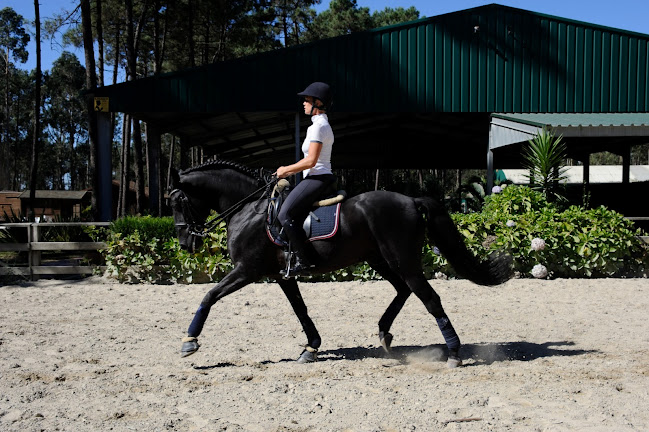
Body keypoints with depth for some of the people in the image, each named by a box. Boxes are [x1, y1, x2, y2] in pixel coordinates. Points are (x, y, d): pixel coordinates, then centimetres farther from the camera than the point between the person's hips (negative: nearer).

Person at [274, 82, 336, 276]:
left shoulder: (317, 126, -13)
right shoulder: (324, 125, 18)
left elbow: (311, 161, -20)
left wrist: (286, 170, -8)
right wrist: (290, 171, 19)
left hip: (316, 179, -11)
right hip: (323, 178, 11)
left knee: (285, 215, -15)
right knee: (294, 216, 15)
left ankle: (302, 261, -16)